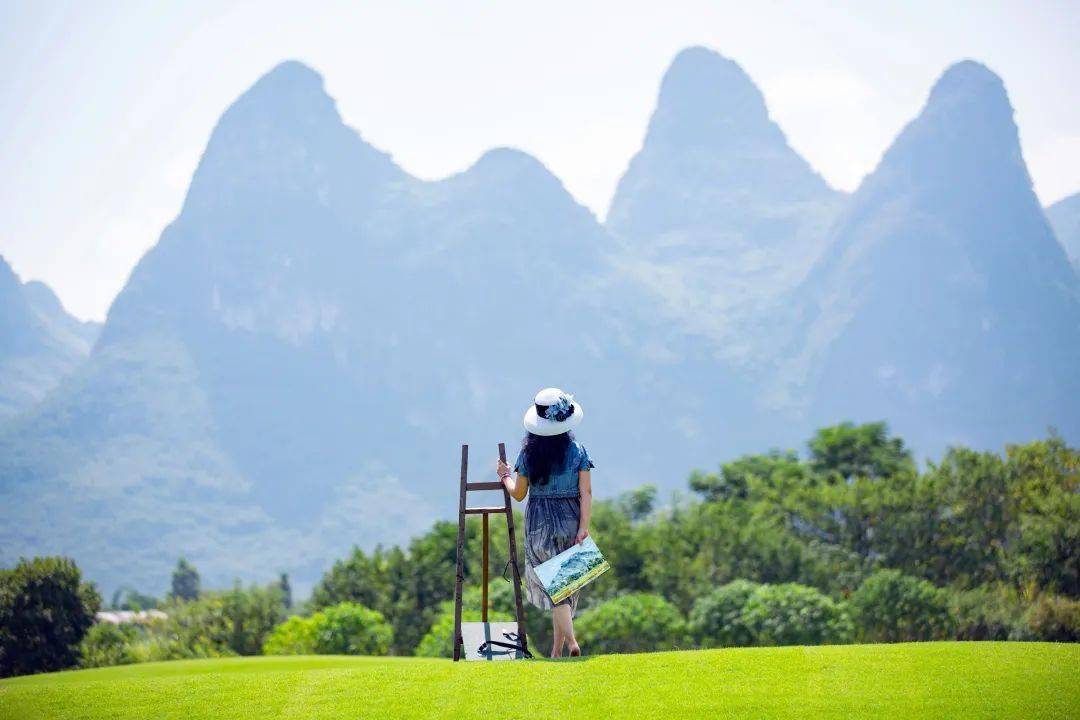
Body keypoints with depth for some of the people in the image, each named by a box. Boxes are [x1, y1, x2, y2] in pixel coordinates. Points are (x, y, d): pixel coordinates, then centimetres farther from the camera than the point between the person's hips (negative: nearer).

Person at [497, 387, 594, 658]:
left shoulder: (528, 454, -6)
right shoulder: (578, 451, -5)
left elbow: (518, 493, 3)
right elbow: (586, 493, -9)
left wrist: (505, 476, 21)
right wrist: (583, 527, -9)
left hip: (540, 524, -1)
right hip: (570, 521, 1)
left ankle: (571, 640, -18)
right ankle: (558, 647, 16)